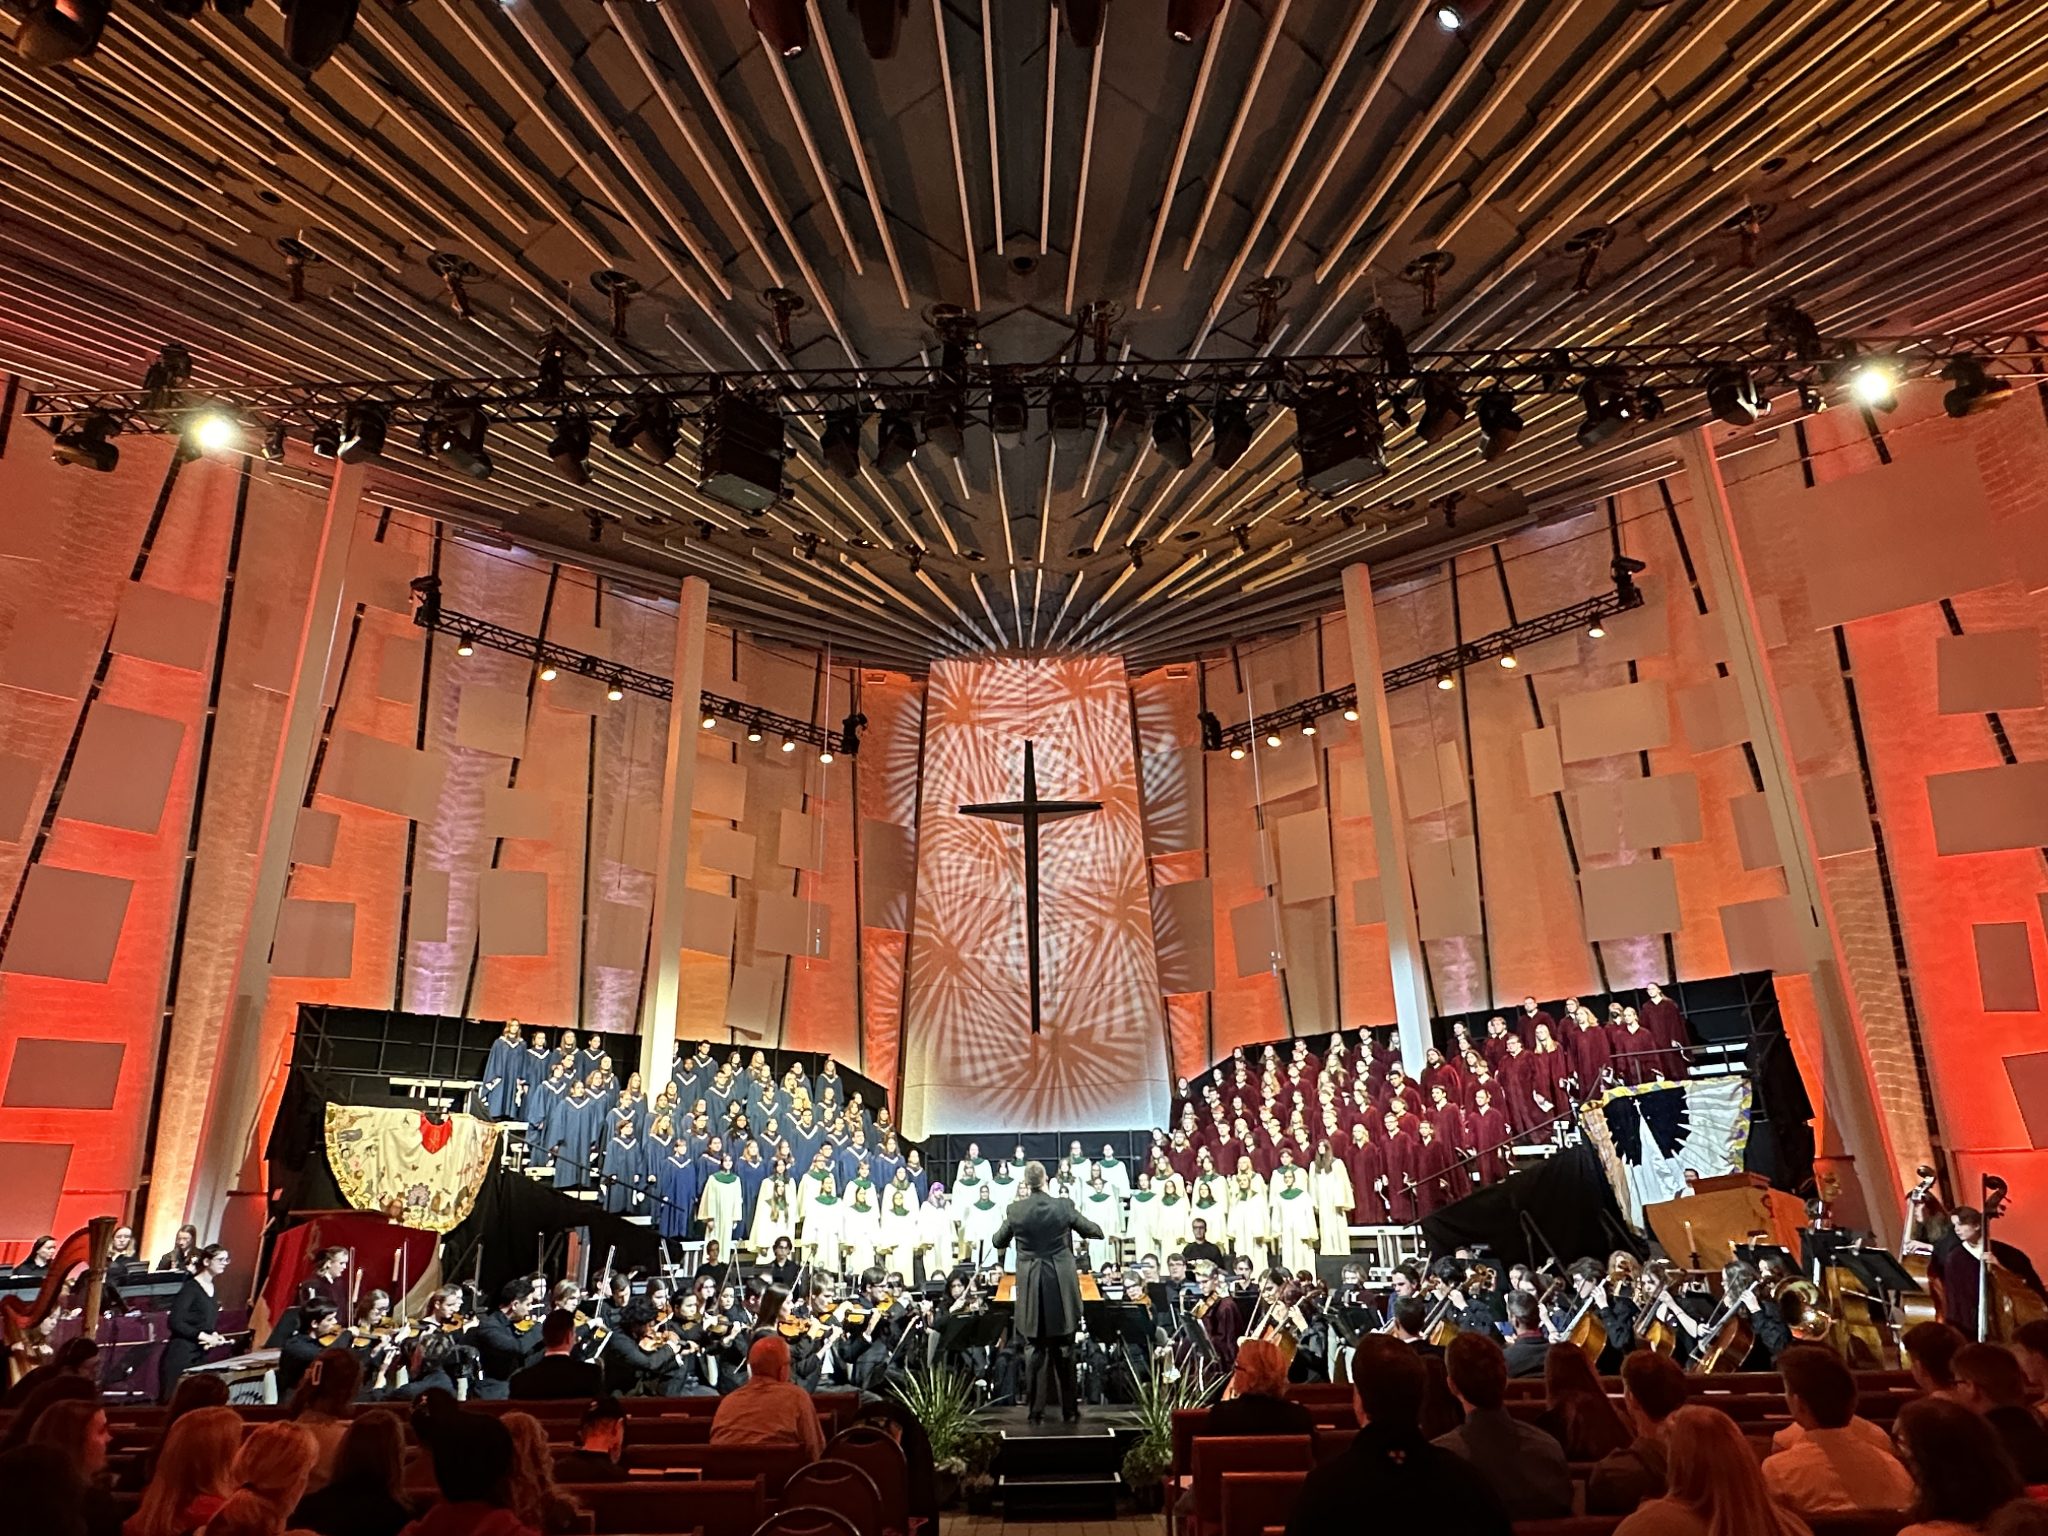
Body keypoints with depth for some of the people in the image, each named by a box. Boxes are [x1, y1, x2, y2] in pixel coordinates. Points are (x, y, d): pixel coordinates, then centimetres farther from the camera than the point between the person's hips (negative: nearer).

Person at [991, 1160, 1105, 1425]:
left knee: (1038, 1348, 9)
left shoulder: (1015, 1210, -6)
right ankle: (1069, 1409, 17)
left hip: (1032, 1287, 0)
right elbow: (1096, 1232, 6)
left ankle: (1037, 1411, 11)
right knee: (1063, 1348, 11)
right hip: (1061, 1284, 0)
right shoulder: (1064, 1206, -6)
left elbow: (998, 1242, 11)